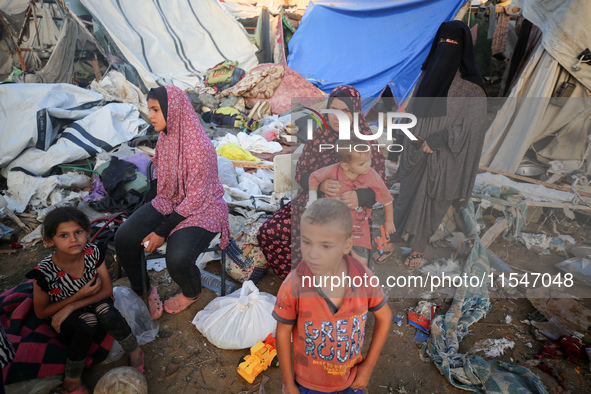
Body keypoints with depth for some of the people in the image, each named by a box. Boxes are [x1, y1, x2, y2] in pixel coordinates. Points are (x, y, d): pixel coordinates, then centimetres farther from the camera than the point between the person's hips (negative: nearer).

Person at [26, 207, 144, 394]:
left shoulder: (93, 252, -19)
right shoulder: (44, 272, -25)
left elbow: (107, 290, -12)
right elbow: (41, 313, -12)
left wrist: (72, 306, -24)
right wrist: (79, 295, -22)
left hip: (93, 303, 2)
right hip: (62, 317, -2)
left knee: (104, 310, -31)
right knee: (87, 322, -33)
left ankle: (135, 352, -10)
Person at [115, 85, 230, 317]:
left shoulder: (199, 147, -25)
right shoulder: (165, 137, 1)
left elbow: (196, 198, -22)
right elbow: (159, 176, 12)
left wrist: (162, 232, -19)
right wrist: (149, 221, 3)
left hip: (200, 209, -7)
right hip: (168, 202, 7)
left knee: (177, 260, -28)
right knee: (123, 239, -11)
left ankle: (192, 293, 11)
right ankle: (144, 290, 16)